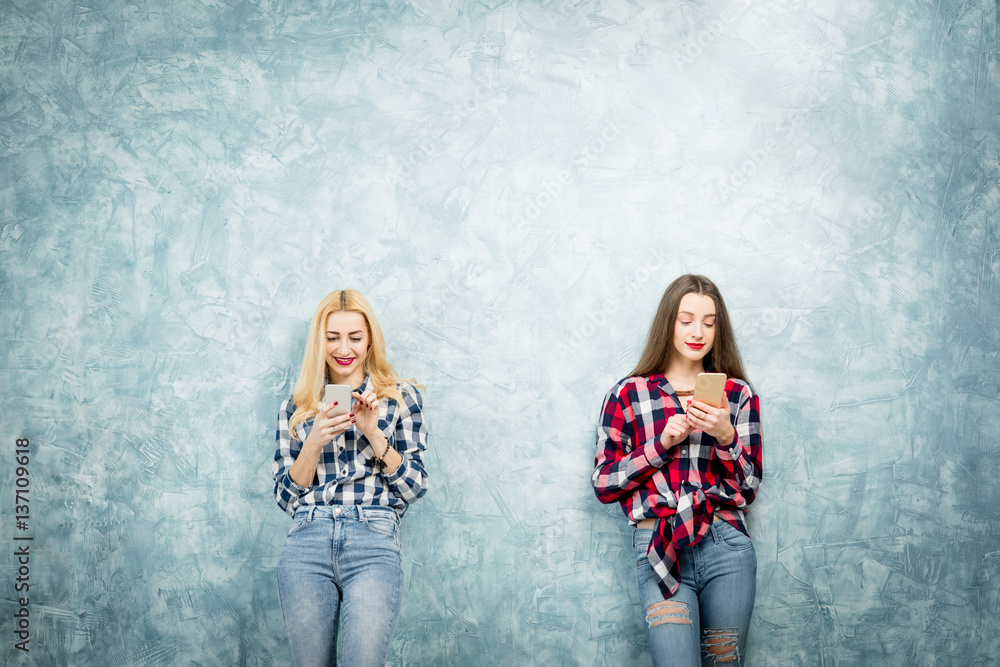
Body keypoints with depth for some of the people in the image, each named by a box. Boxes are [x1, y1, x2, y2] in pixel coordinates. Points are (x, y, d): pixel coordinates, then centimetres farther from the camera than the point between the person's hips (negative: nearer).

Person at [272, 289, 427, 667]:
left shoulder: (401, 397, 9)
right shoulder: (296, 408, 15)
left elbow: (414, 488, 4)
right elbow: (285, 496, 11)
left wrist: (373, 432, -8)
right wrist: (315, 442, -5)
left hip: (374, 544, -2)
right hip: (306, 546, 2)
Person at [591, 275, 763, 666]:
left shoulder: (738, 394, 10)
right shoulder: (628, 394, 6)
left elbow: (749, 489, 8)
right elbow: (603, 486, 2)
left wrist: (726, 436, -10)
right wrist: (663, 443, -9)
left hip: (727, 546, 2)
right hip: (660, 548, -2)